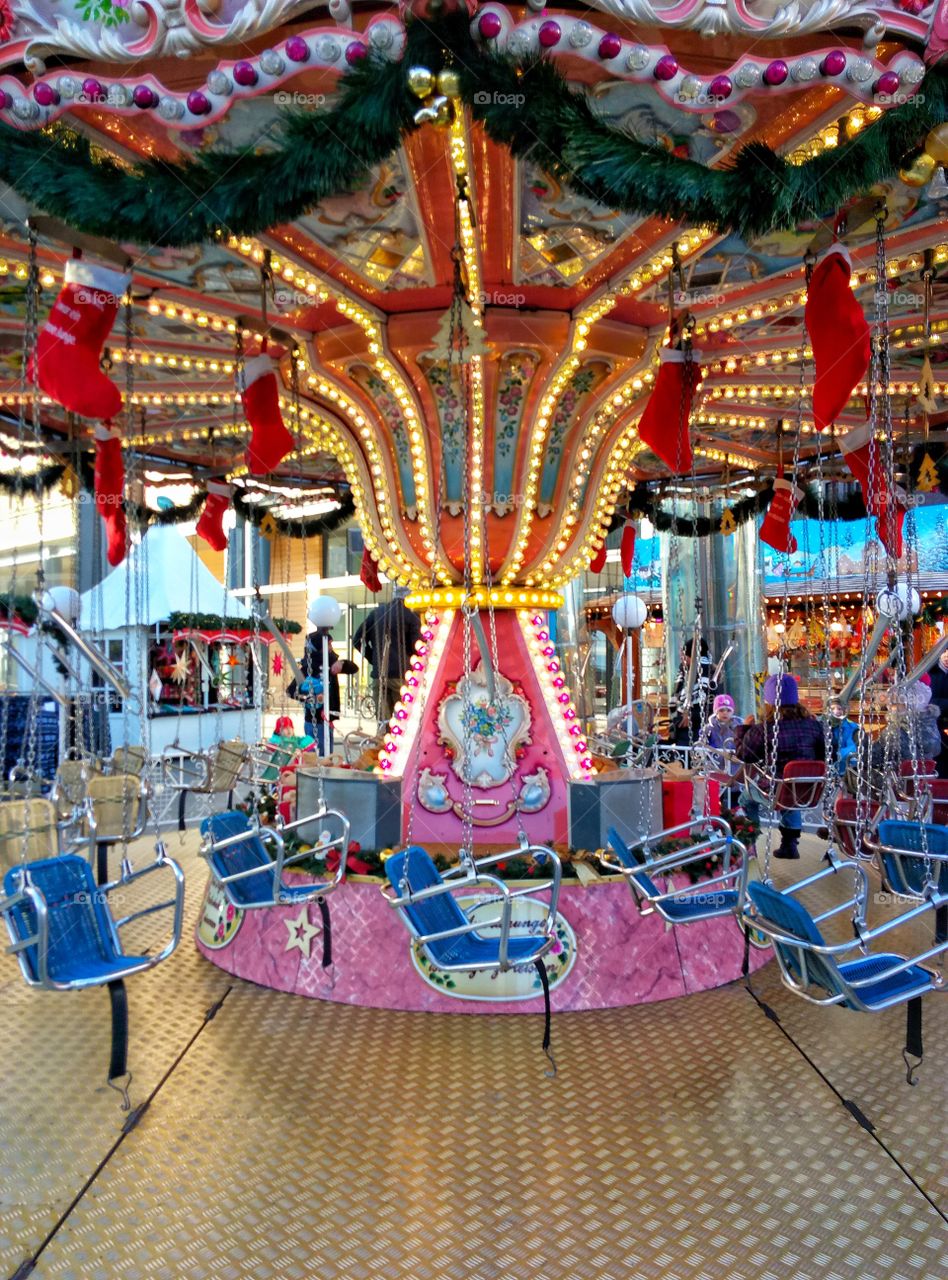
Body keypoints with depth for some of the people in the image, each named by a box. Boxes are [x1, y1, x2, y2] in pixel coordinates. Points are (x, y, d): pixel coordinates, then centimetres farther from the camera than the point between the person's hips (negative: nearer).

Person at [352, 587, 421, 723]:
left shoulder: (376, 613, 12)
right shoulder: (410, 616, -3)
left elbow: (357, 640, 14)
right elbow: (417, 646, -8)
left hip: (378, 675, 4)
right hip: (401, 674, -4)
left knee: (383, 719, 7)